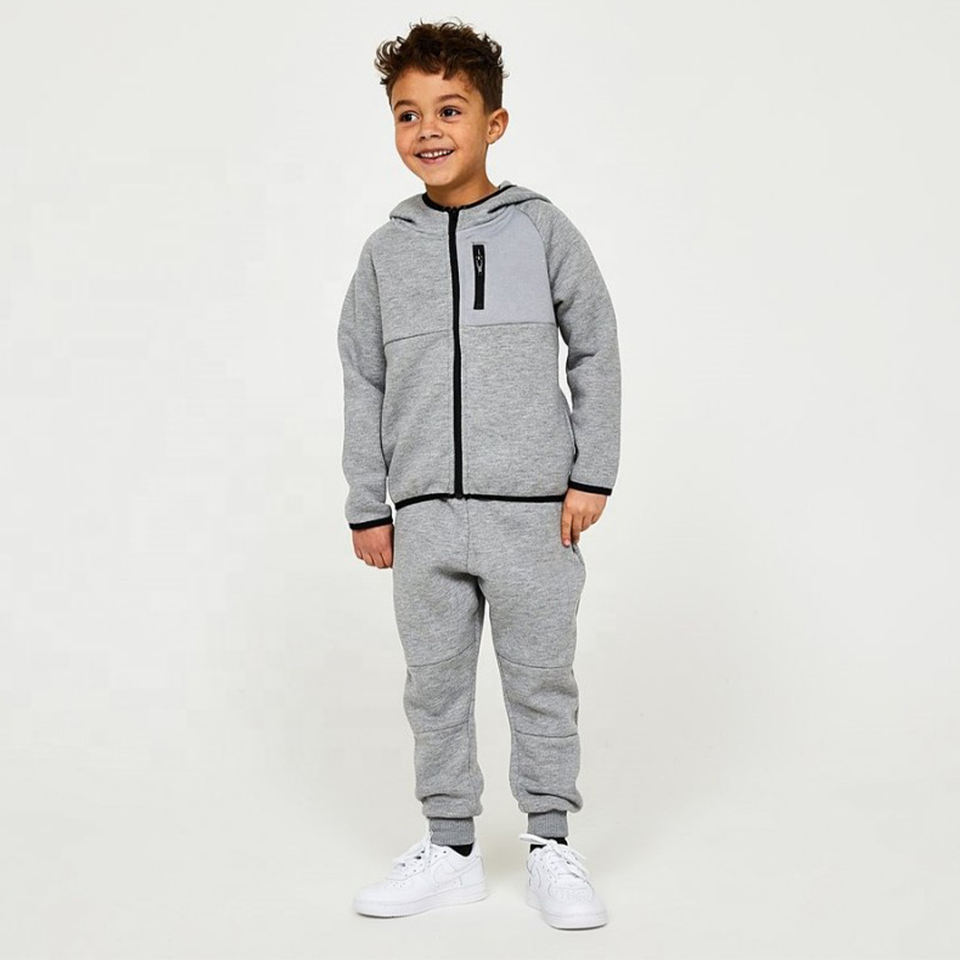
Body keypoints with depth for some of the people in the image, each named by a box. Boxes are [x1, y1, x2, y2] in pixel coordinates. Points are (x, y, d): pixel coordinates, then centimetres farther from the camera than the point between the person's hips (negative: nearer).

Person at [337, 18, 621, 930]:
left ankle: (550, 844, 20)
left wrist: (591, 476, -2)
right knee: (434, 684, 9)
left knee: (541, 679, 5)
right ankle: (449, 847, 22)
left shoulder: (541, 228, 0)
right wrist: (366, 506, 8)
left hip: (532, 508, -2)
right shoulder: (385, 250, 7)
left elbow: (596, 351, 3)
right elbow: (363, 384, 10)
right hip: (425, 512, 3)